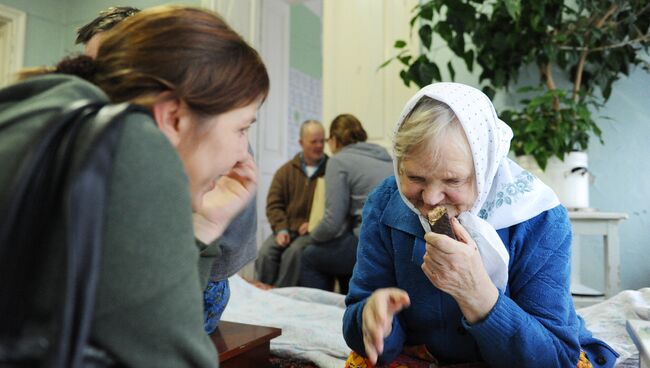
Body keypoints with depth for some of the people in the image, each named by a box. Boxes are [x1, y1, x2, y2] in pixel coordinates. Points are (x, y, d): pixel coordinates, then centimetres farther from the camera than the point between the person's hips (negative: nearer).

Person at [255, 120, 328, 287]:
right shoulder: (286, 171, 12)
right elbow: (274, 204, 7)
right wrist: (281, 229, -7)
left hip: (313, 232, -3)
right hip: (287, 229, 3)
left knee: (294, 252, -30)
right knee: (265, 252, -23)